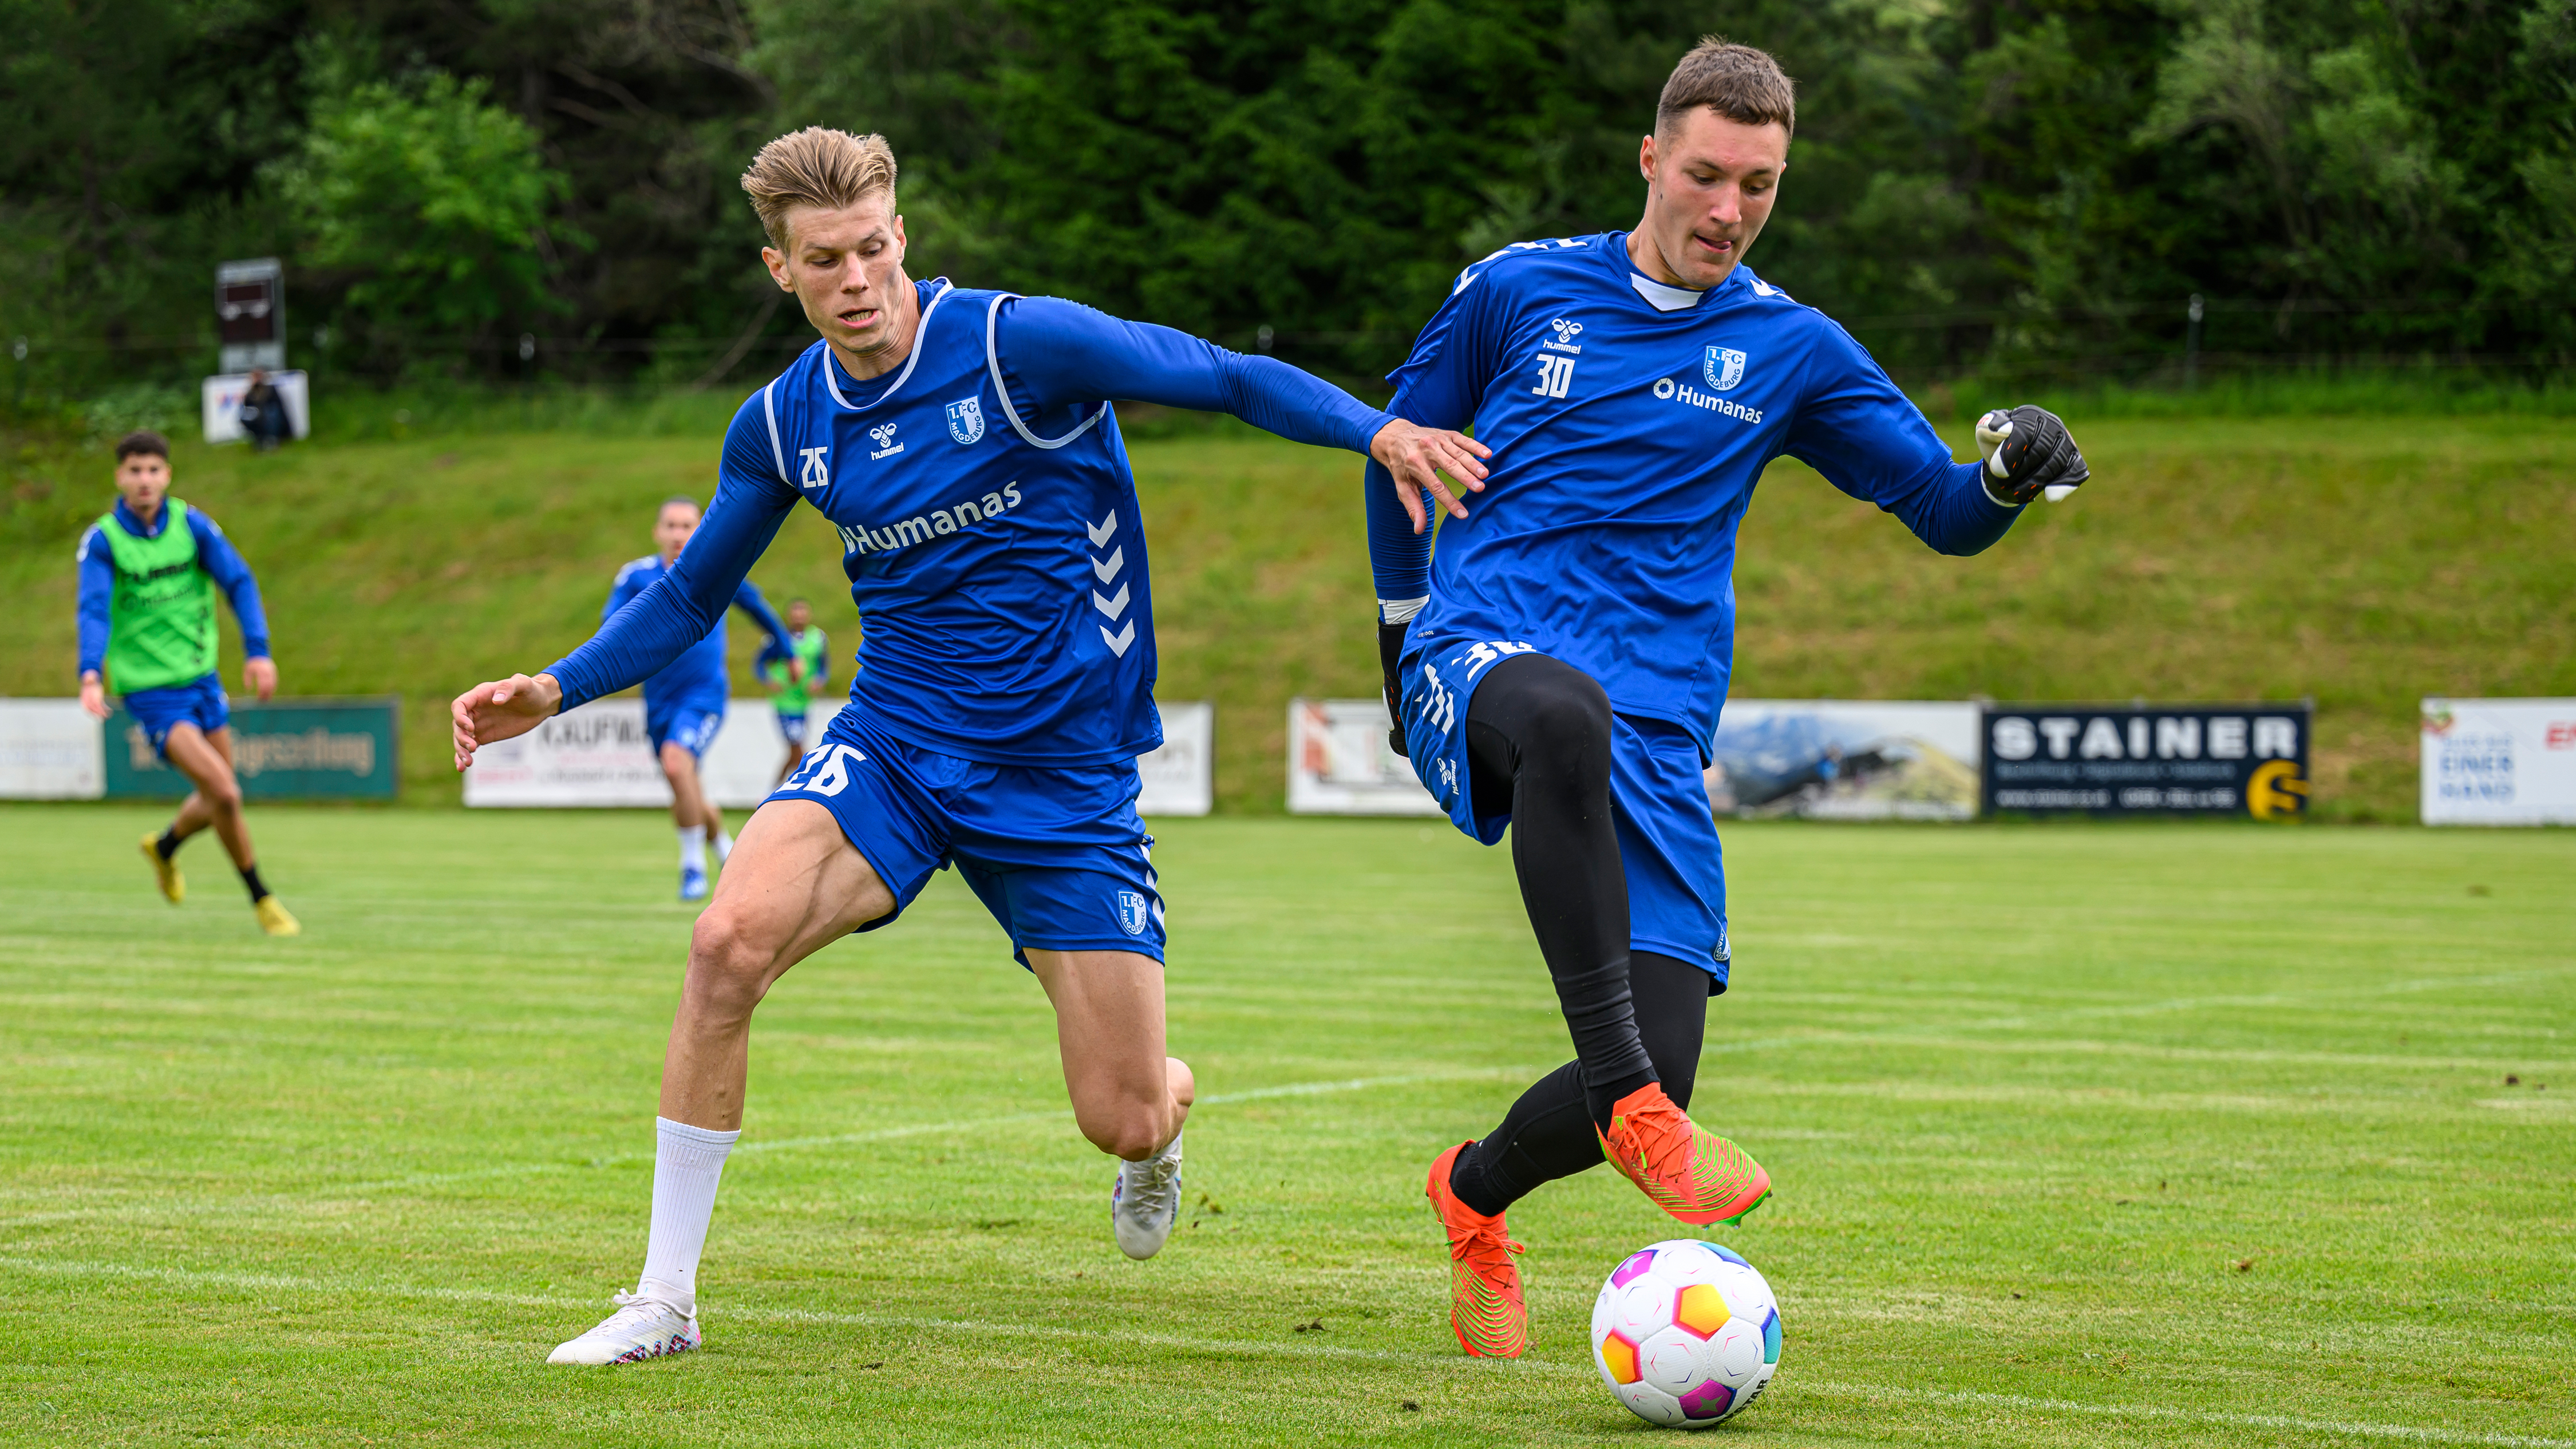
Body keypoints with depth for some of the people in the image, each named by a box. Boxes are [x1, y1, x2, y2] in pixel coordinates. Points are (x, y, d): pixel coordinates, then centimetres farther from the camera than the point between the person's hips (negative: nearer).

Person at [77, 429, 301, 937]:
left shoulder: (191, 524, -2)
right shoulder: (102, 541, -12)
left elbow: (239, 582, -6)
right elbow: (94, 610, -22)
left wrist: (258, 651, -20)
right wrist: (91, 676, -38)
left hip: (201, 679, 5)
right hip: (149, 692, -5)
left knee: (217, 800, 13)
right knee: (224, 792, -16)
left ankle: (165, 847, 46)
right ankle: (262, 900, 1)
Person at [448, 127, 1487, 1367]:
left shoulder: (1019, 345, -14)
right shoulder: (782, 426, 1)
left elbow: (1228, 380, -12)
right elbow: (688, 598, 15)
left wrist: (1378, 430, -28)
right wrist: (554, 691, 3)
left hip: (1065, 771, -3)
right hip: (891, 746, 3)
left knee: (1122, 1121, -3)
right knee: (731, 940, -27)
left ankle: (1165, 1120, 41)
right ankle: (662, 1302, -15)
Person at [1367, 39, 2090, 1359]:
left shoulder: (1790, 350, 11)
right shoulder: (1515, 289, 7)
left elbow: (1943, 512, 11)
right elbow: (1402, 442, 22)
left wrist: (2009, 474, -11)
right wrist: (1403, 626, 21)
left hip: (1654, 739, 3)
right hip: (1480, 656, -2)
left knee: (1655, 1072, -10)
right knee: (1567, 710, -43)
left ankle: (1474, 1196, 26)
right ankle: (1633, 1105, -43)